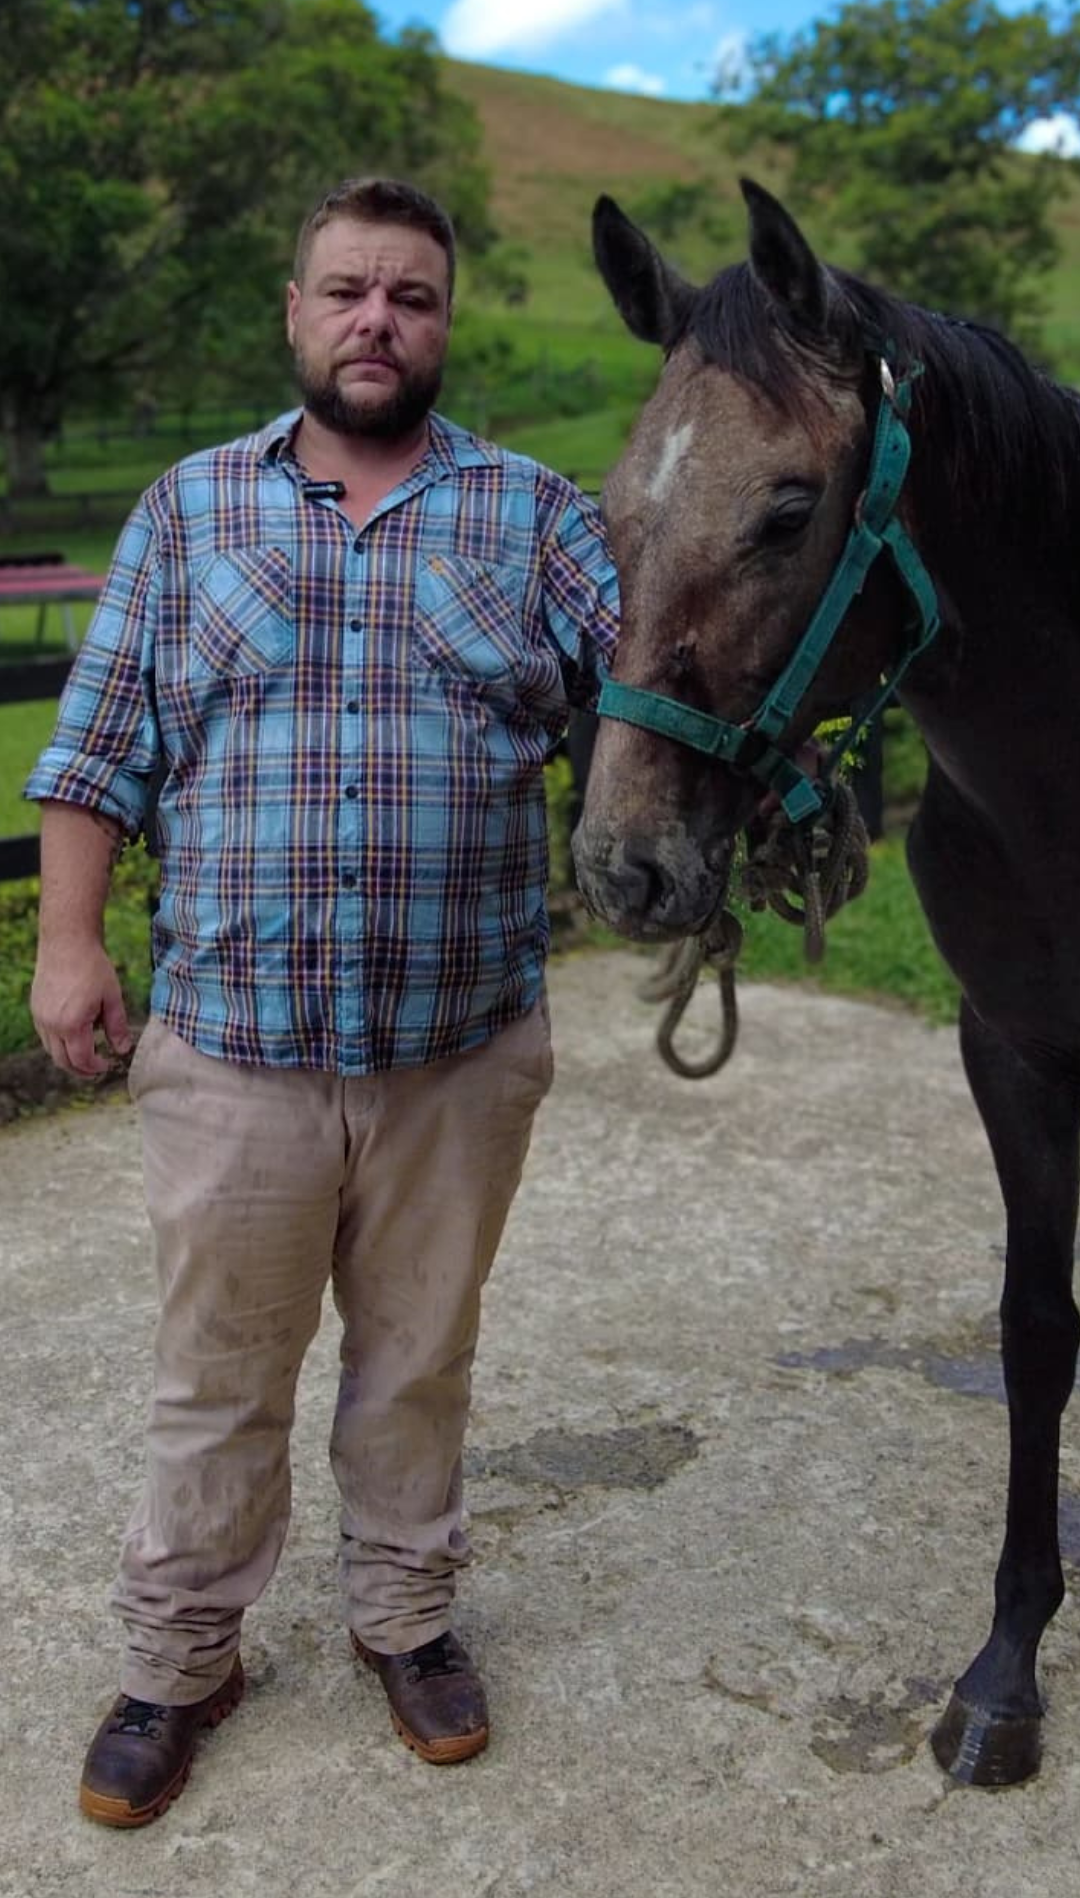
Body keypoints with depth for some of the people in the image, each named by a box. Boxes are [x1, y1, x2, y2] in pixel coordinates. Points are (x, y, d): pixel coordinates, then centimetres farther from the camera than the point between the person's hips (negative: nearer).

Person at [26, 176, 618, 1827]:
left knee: (421, 1358, 16)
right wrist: (69, 939, -2)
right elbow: (100, 747, 6)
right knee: (217, 1374, 12)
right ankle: (178, 1659, 32)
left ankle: (406, 1614, 38)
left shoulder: (532, 512, 5)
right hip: (234, 1044, 0)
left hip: (460, 1050, 0)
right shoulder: (190, 507, 7)